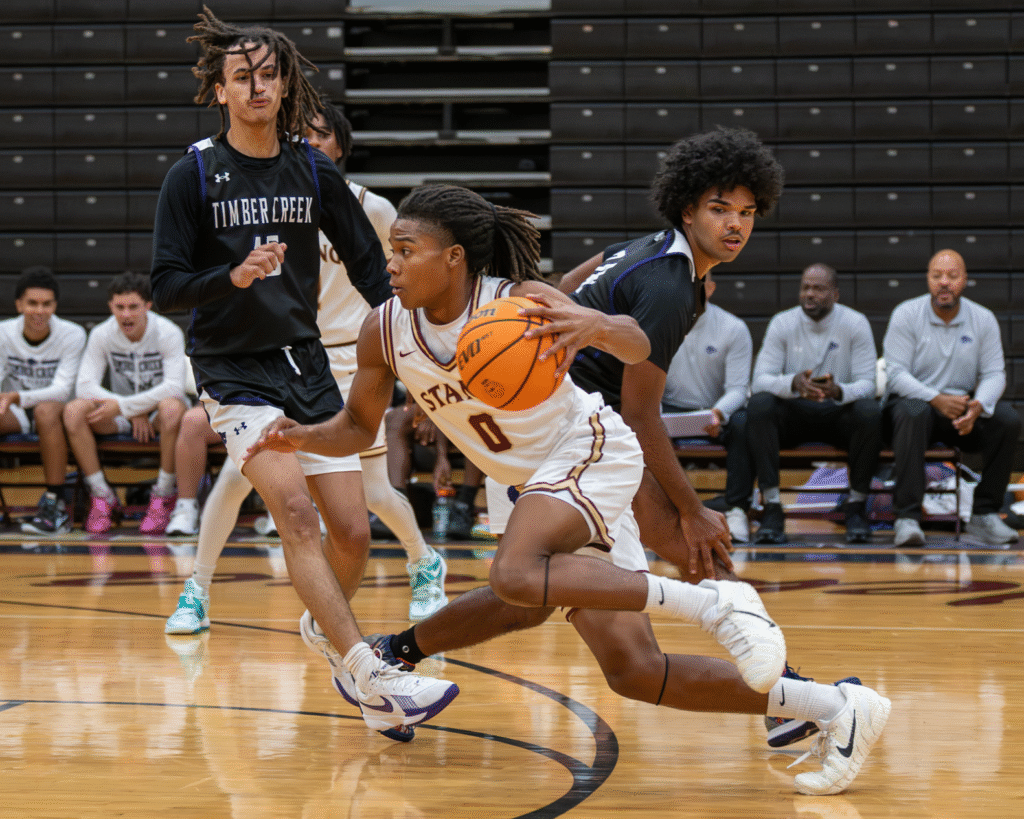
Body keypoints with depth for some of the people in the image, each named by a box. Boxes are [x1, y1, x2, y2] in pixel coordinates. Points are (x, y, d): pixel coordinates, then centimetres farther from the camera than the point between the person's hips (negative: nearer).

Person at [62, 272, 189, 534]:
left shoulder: (168, 333, -14)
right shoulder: (101, 335, -6)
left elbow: (174, 387, -24)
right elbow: (85, 385, -14)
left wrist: (123, 406, -29)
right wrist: (133, 413, -24)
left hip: (158, 415, -3)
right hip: (121, 416, 3)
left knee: (172, 407, -39)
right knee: (74, 410, -25)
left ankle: (163, 497, -23)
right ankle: (102, 496, -16)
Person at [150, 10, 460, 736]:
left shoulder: (315, 172, 5)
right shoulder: (194, 176, -5)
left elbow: (369, 265, 13)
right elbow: (167, 287, -7)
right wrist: (233, 276, -26)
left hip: (307, 364, 4)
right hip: (234, 371, -4)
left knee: (352, 533, 1)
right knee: (296, 511, -23)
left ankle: (332, 636, 33)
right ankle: (374, 682, -32)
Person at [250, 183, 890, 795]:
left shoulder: (517, 301, -20)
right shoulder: (385, 332, -4)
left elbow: (638, 348, -25)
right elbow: (357, 428, 7)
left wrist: (597, 326, -48)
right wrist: (301, 437, -14)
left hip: (591, 451, -7)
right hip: (541, 481, 7)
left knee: (517, 575, -35)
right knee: (633, 671, -2)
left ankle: (716, 605, -27)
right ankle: (834, 707, 1)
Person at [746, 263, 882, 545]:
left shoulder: (855, 324, -5)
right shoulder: (782, 323, -3)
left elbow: (867, 384, -11)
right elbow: (760, 380, -11)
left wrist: (839, 391, -36)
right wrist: (793, 383, -34)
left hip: (839, 413, -1)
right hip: (793, 414, 1)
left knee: (870, 413, -34)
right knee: (758, 405, -31)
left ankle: (856, 506, -17)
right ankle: (772, 508, -31)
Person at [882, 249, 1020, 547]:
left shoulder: (983, 319, 4)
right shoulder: (906, 315, -5)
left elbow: (994, 374, -1)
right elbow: (896, 374, -12)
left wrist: (978, 406, -24)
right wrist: (936, 399, -27)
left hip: (963, 408, 3)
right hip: (913, 399, -3)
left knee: (1008, 420, -24)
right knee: (913, 413, -39)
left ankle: (984, 514, -16)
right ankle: (906, 518, -39)